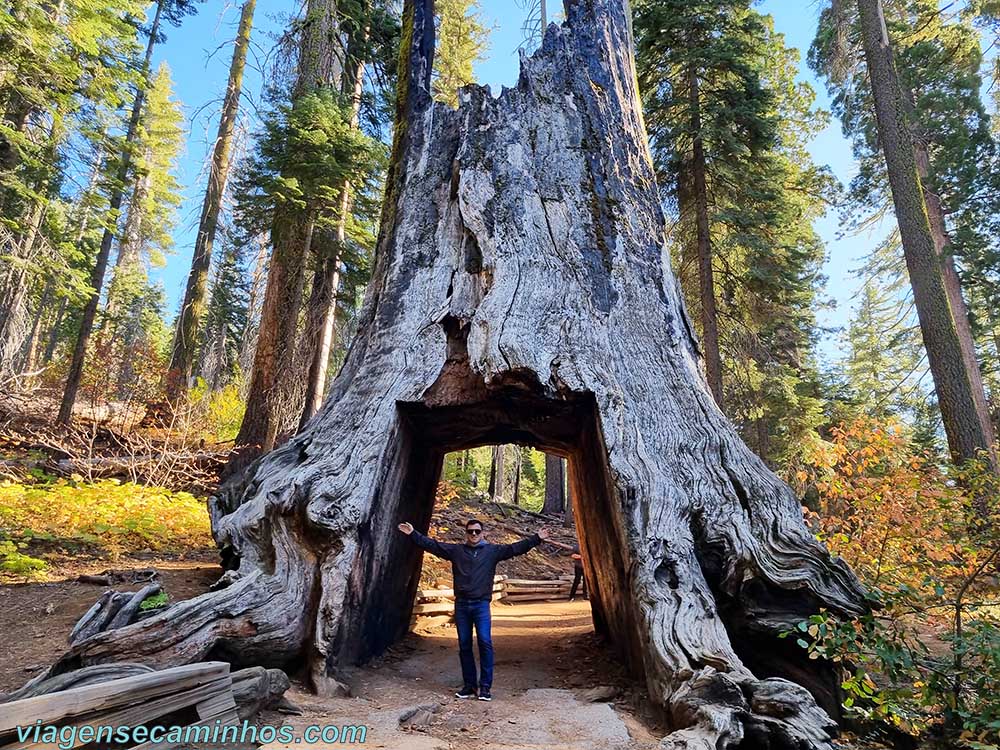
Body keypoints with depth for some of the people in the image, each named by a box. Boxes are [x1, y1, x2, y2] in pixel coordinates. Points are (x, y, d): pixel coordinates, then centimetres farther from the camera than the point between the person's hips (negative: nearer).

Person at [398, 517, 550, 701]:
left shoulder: (492, 551, 5)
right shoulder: (456, 550, 8)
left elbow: (516, 548, -2)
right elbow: (432, 545, 6)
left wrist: (537, 538, -11)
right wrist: (413, 534, -1)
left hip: (481, 605, -2)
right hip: (461, 605, 2)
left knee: (485, 642, -11)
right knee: (464, 646, 8)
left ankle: (485, 686, 0)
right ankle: (469, 685, 21)